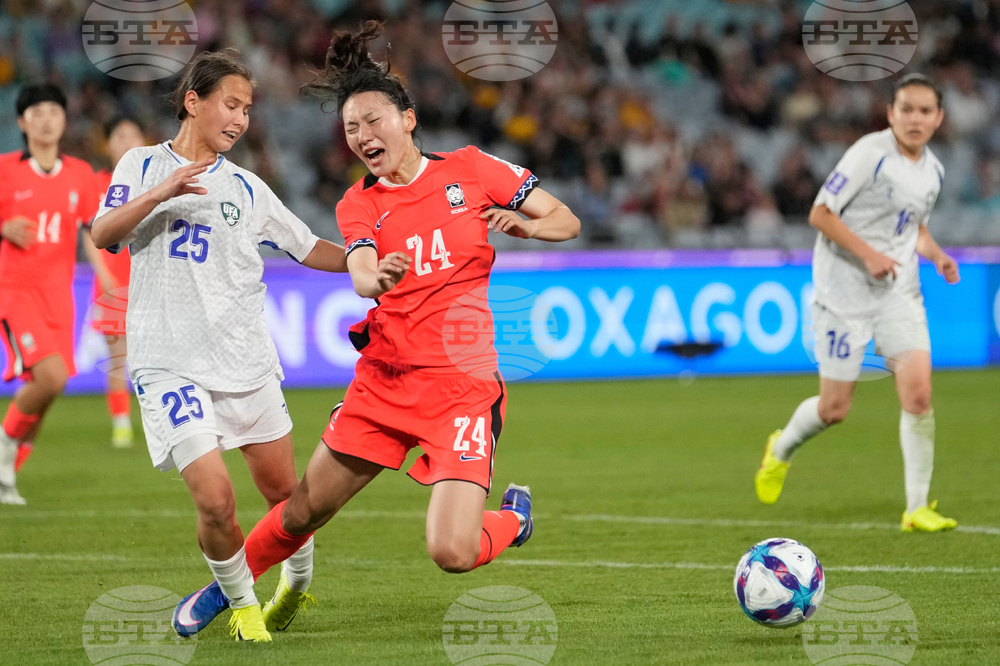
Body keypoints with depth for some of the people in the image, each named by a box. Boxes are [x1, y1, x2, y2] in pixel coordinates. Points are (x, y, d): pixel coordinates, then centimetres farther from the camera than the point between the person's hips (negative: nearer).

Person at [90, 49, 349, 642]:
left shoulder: (246, 187, 12)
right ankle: (240, 599, 9)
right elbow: (103, 235, -7)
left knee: (283, 489, 8)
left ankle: (299, 581, 36)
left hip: (248, 360, 4)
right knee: (215, 497, -16)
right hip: (171, 363, -4)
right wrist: (159, 194, -22)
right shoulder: (144, 166, 6)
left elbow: (310, 249, 17)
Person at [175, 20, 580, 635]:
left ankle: (514, 517, 18)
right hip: (382, 379, 3)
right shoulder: (359, 204, 6)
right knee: (301, 514, 8)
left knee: (452, 552, -16)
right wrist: (377, 279, -38)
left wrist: (522, 224, -14)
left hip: (461, 383, -3)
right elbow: (361, 275, -14)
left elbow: (566, 221, 7)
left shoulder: (469, 170, 2)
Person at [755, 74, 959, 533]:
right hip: (845, 292, -5)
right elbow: (820, 214, -14)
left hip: (899, 293, 5)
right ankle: (781, 449, 36)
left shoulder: (932, 170, 8)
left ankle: (917, 507, -5)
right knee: (834, 409, 2)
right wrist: (868, 254, -23)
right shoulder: (871, 153, -14)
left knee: (918, 392, -14)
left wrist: (936, 255, 3)